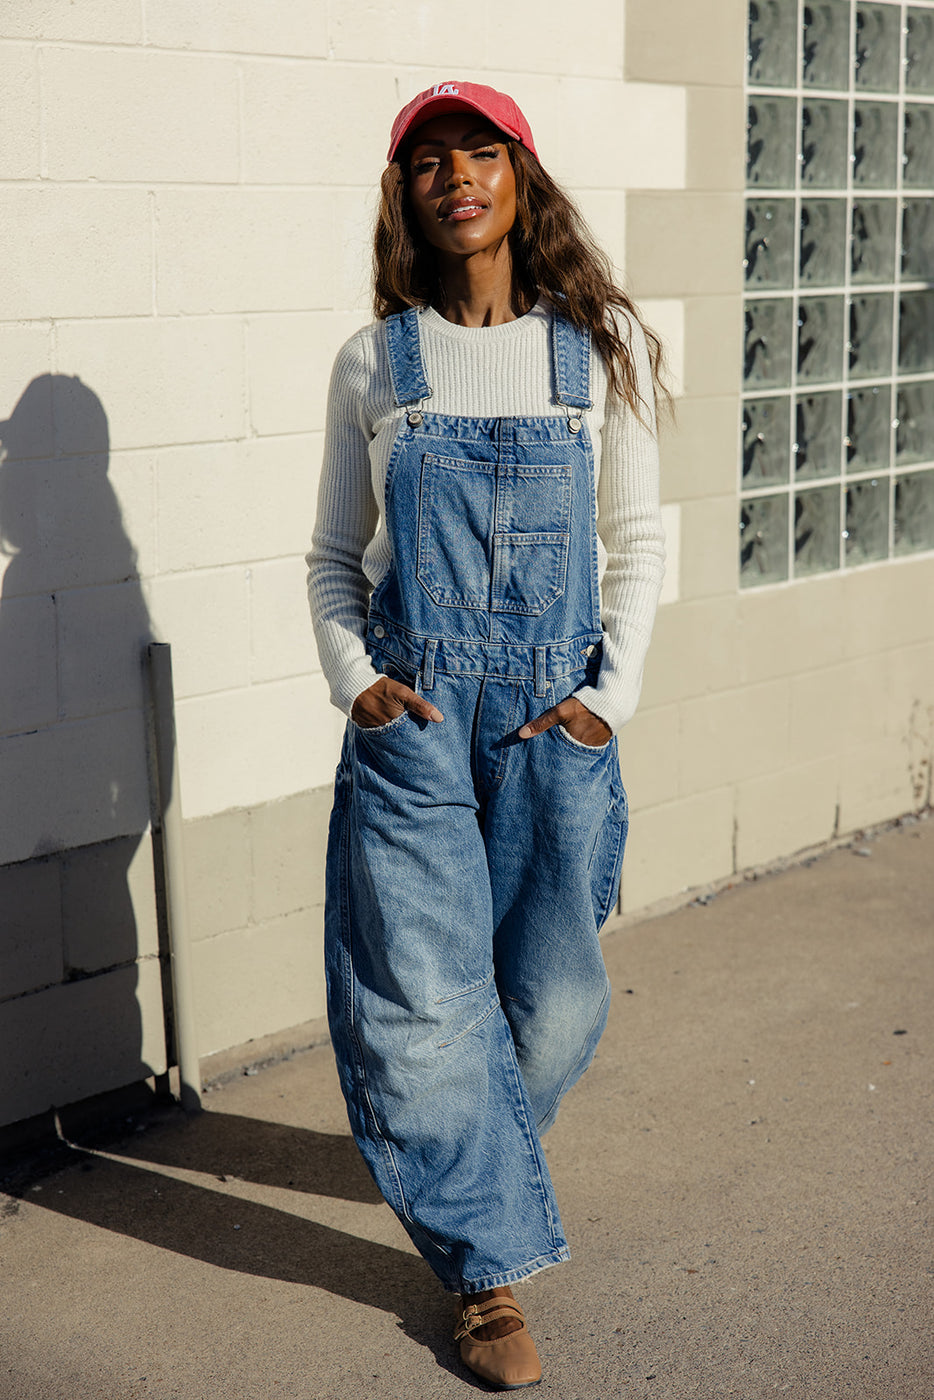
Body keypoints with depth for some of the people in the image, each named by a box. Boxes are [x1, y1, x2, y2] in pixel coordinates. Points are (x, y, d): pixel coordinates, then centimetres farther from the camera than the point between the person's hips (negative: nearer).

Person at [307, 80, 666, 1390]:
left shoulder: (602, 347, 3)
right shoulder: (374, 363, 4)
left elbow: (636, 541, 7)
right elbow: (334, 555, 10)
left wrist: (614, 693, -3)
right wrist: (355, 680, -5)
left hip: (555, 716, 1)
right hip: (409, 715, 0)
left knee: (553, 993, 8)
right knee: (424, 995, -4)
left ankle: (467, 1164, 39)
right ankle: (493, 1262, 12)